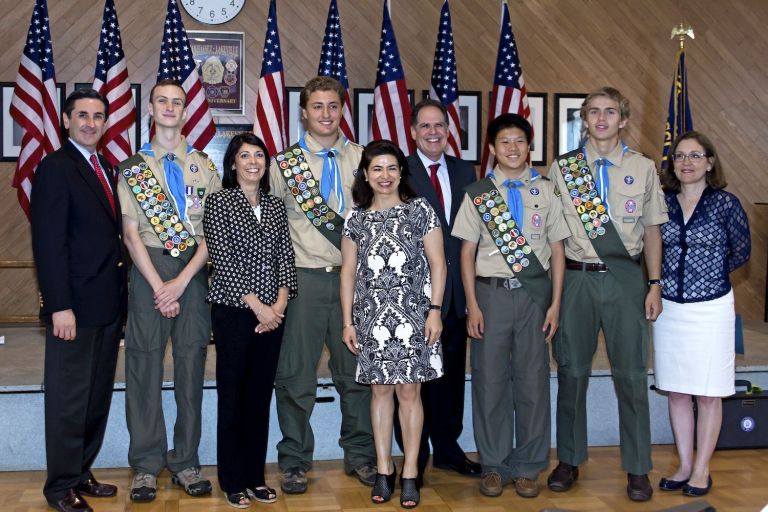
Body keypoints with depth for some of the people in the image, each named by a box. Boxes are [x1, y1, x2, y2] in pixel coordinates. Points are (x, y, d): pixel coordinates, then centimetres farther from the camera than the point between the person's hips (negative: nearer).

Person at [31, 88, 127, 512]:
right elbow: (49, 243, -15)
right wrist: (60, 306, -19)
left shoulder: (105, 168, 14)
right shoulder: (55, 168, -9)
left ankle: (81, 473, 25)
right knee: (69, 398, 2)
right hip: (76, 305, -8)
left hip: (108, 303, 8)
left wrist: (120, 294, 9)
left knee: (97, 397, 13)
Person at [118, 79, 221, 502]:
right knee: (144, 363, -1)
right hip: (148, 268, -1)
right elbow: (131, 232, 0)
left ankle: (186, 462, 14)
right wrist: (159, 285, -10)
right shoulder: (134, 167, 7)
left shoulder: (204, 166, 9)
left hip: (195, 270, 1)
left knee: (191, 363, 4)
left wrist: (182, 280, -9)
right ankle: (146, 466, 8)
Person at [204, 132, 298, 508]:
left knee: (260, 395, 9)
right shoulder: (219, 201, -2)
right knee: (232, 395, 3)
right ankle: (233, 481, 14)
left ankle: (255, 476, 20)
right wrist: (256, 305, -13)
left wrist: (280, 303, -6)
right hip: (233, 311, -4)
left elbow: (286, 257, 8)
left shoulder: (275, 206, 12)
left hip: (272, 314, 4)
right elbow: (223, 259, -10)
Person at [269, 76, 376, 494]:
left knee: (356, 371, 10)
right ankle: (294, 460, 18)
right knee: (296, 376, 4)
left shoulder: (363, 160, 8)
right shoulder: (284, 163, 3)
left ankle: (360, 455, 25)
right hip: (304, 277, -1)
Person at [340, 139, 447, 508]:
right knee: (380, 390, 6)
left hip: (412, 314, -2)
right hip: (371, 316, 2)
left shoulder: (420, 210, 2)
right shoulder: (357, 220, 9)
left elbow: (437, 263, 1)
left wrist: (435, 310, -7)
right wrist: (347, 322, 5)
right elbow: (348, 273, 10)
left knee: (409, 391, -1)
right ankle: (384, 471, 15)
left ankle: (410, 474, 7)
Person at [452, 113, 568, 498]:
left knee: (533, 379, 4)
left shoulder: (546, 191, 6)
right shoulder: (477, 194, 5)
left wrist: (556, 304, 0)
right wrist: (473, 305, -3)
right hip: (492, 292, 0)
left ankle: (527, 467, 17)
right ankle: (493, 465, 17)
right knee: (490, 379, 3)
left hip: (535, 293, 1)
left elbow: (557, 250, 6)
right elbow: (467, 252, 4)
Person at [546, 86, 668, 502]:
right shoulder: (561, 168, 3)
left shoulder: (643, 168, 4)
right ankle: (569, 461, 24)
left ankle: (637, 469, 17)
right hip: (575, 278, 0)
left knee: (631, 374, 4)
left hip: (626, 279, 0)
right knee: (572, 371, 9)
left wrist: (655, 285, 3)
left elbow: (652, 230, 7)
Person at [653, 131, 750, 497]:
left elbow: (741, 252, 6)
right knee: (677, 392, 10)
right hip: (669, 308, 3)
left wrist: (710, 274, 9)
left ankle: (701, 470, 18)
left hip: (711, 308, -3)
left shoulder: (725, 204, -6)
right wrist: (668, 277, 0)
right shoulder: (662, 203, 2)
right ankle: (685, 466, 23)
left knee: (708, 394, 5)